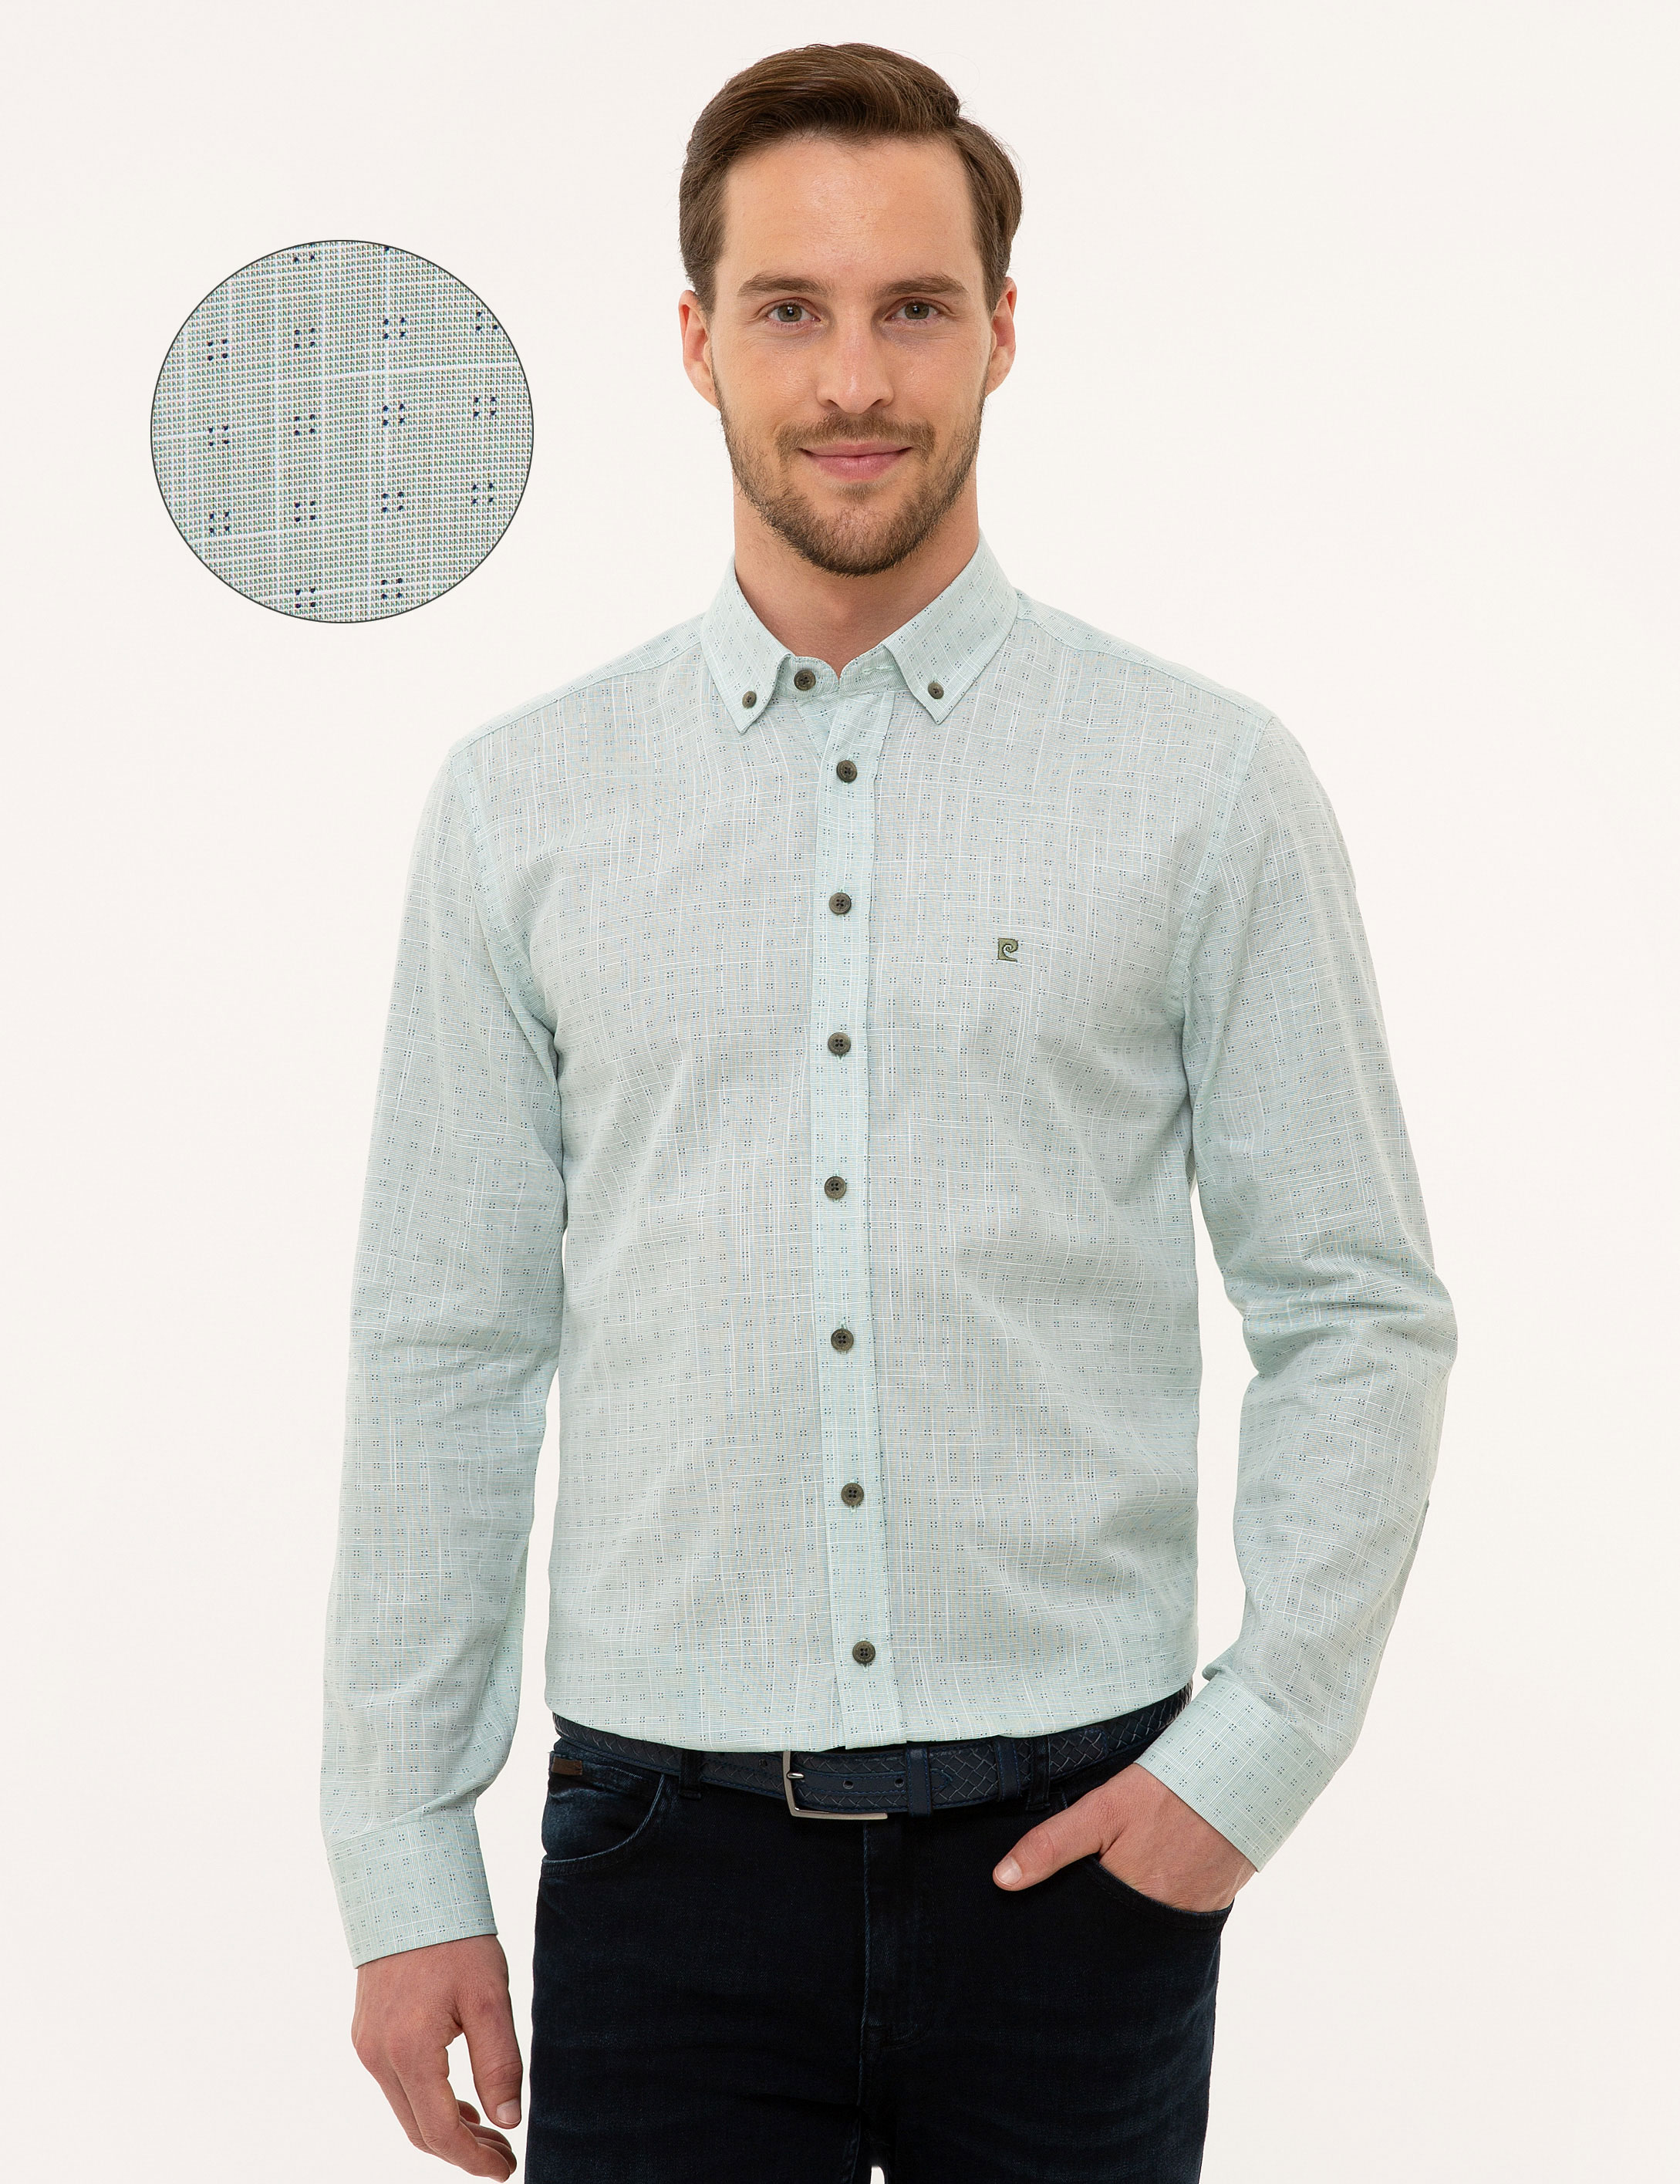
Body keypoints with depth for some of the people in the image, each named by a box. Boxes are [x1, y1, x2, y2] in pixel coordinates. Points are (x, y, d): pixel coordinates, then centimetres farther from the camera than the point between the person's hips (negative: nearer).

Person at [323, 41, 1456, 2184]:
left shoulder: (1213, 784, -1)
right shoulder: (520, 801, 3)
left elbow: (1359, 1310, 2)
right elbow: (443, 1350, 4)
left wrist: (1256, 1747, -7)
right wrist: (402, 1866, 3)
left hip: (1075, 1845, 0)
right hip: (670, 1843, 1)